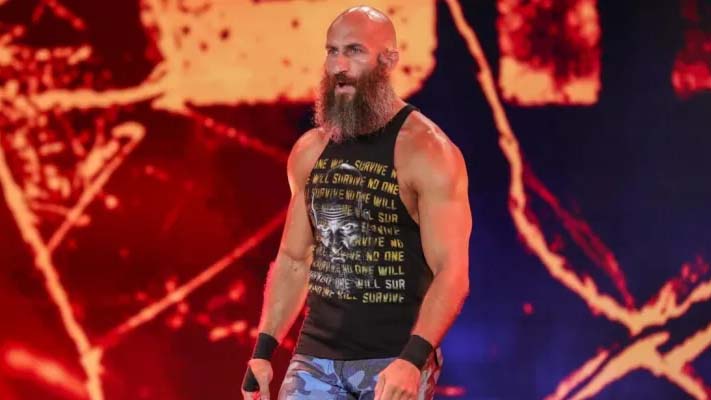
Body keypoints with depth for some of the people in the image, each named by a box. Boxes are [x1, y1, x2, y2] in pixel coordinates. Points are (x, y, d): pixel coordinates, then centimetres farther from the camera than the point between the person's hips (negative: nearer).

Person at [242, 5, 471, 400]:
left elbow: (451, 271, -17)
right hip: (316, 356, 5)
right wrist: (263, 349, 7)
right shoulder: (310, 151, 9)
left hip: (395, 360, -5)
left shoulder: (426, 152, -10)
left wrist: (413, 360, -30)